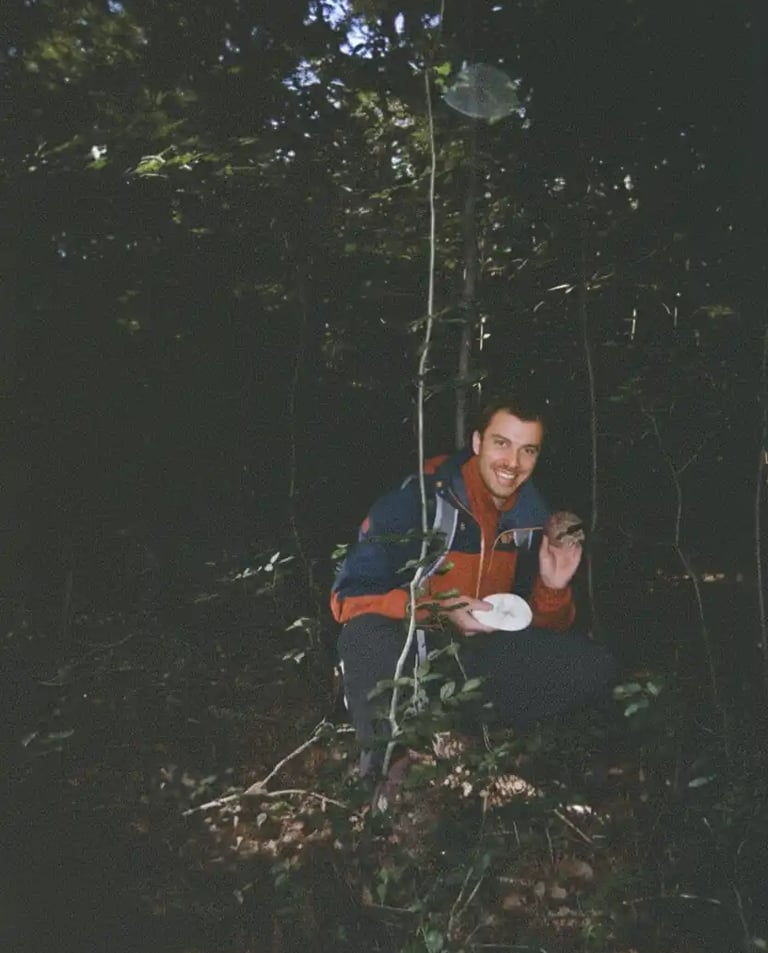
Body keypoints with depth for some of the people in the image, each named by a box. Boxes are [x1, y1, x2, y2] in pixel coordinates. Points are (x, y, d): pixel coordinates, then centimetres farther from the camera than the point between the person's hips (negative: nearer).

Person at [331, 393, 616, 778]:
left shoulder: (532, 515, -2)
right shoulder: (419, 497, -20)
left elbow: (545, 628, 4)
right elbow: (349, 595, -21)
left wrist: (552, 588, -18)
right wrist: (438, 612, -30)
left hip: (481, 651, 5)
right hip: (411, 647, -5)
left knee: (593, 666, -10)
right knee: (368, 636, -37)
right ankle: (385, 753, -12)